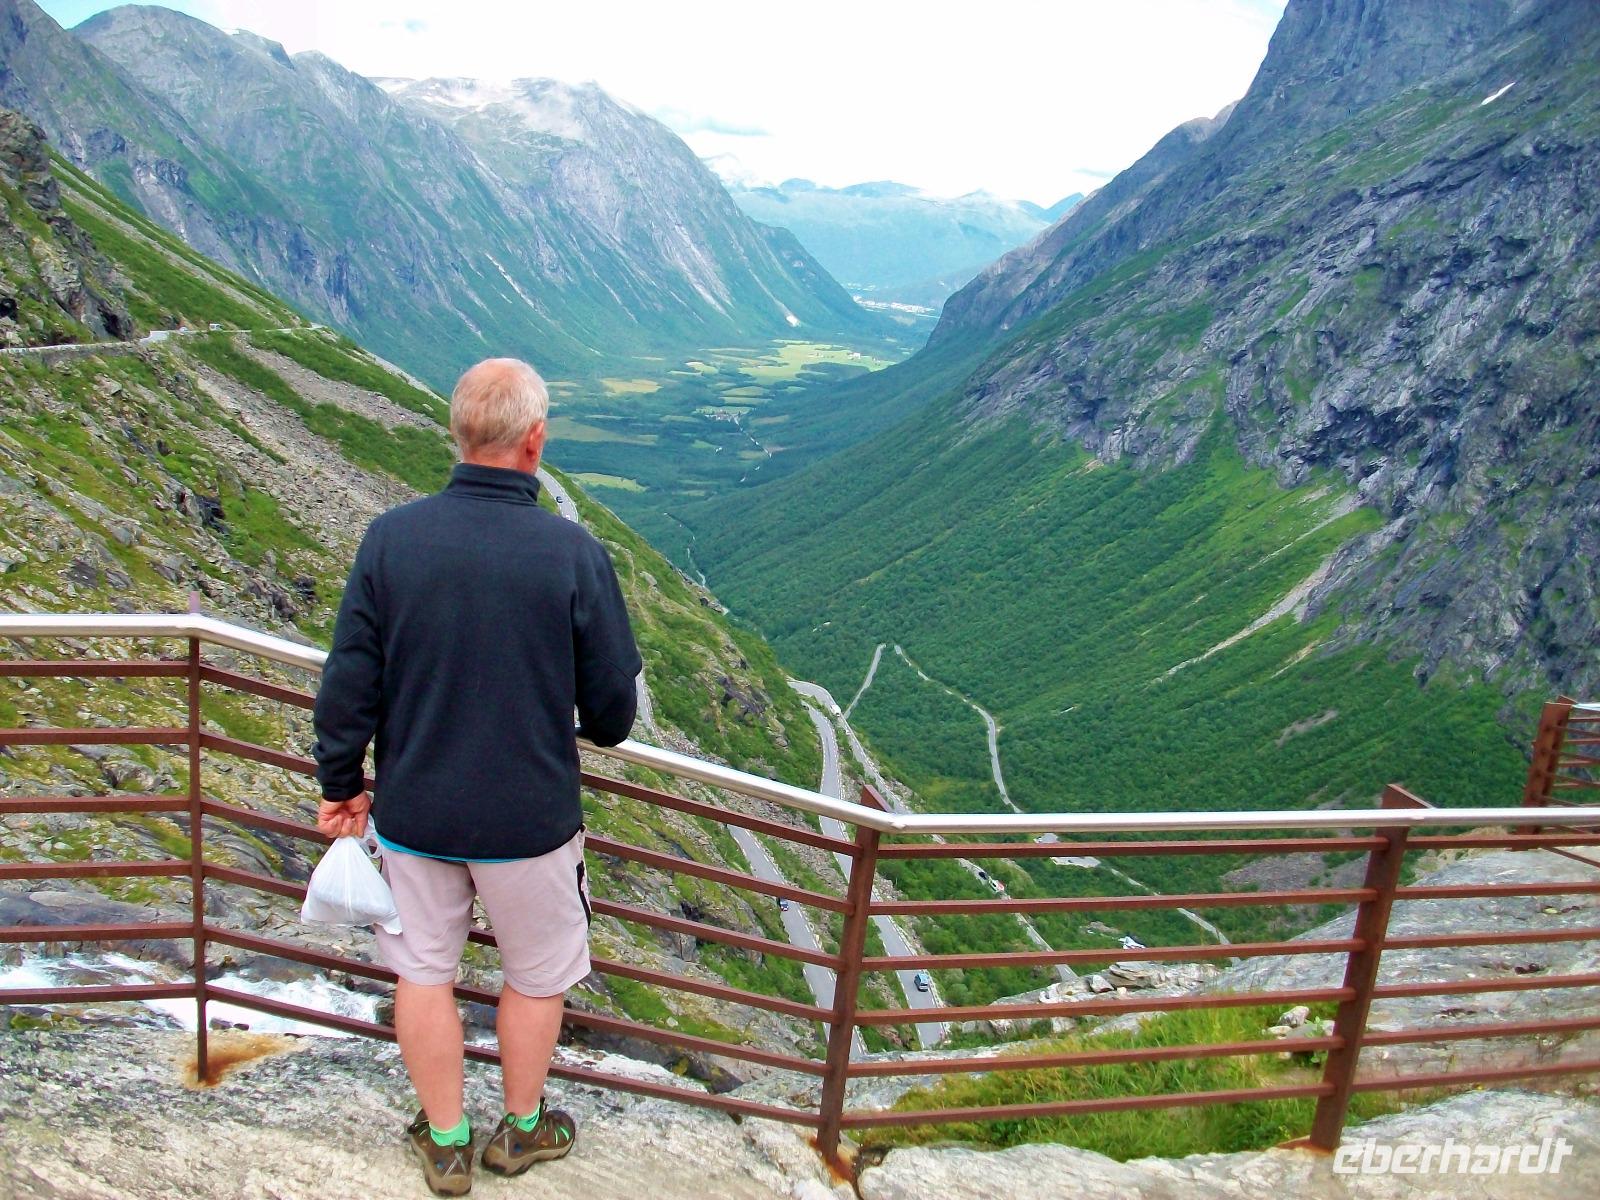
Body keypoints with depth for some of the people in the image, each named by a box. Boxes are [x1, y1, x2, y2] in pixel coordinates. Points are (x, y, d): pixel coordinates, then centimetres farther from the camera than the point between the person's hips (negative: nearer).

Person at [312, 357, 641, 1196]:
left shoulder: (390, 536, -11)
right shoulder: (573, 552, -18)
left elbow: (348, 682, -6)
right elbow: (612, 697, -9)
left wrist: (340, 786, 8)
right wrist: (601, 732, 15)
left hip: (413, 810, 2)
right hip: (529, 817, -2)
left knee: (424, 971, 20)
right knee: (536, 975, 20)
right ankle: (522, 1130, 41)